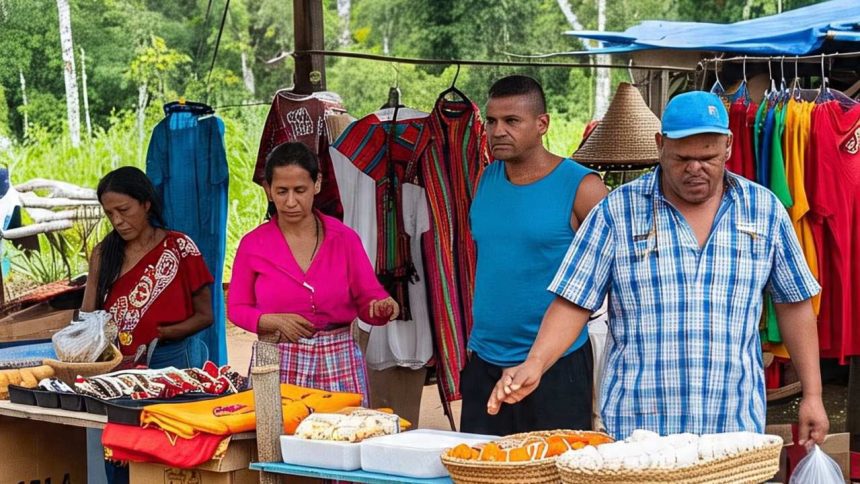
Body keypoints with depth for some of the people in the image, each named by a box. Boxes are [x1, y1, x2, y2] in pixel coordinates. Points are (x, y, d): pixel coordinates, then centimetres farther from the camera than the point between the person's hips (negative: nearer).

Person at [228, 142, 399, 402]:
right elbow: (237, 308, 7)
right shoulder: (253, 244, 1)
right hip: (276, 364, 0)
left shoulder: (344, 239, 2)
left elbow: (368, 300, 4)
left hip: (338, 363, 0)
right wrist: (274, 321, -10)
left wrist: (382, 307, -18)